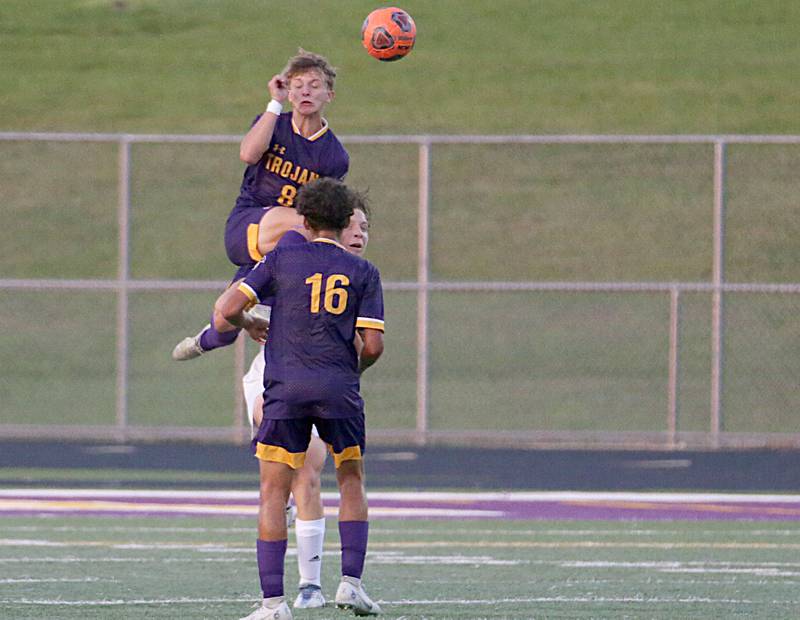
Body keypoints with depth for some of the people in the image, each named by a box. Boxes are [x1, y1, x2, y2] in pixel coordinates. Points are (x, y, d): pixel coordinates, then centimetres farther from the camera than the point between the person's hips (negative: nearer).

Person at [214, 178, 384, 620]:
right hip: (339, 391, 1)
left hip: (286, 389, -1)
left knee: (273, 495, 3)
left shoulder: (281, 260, 5)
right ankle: (351, 581, 7)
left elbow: (226, 310, 0)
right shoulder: (363, 273, 7)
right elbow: (373, 345, 0)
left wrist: (247, 325, 22)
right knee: (351, 482, 20)